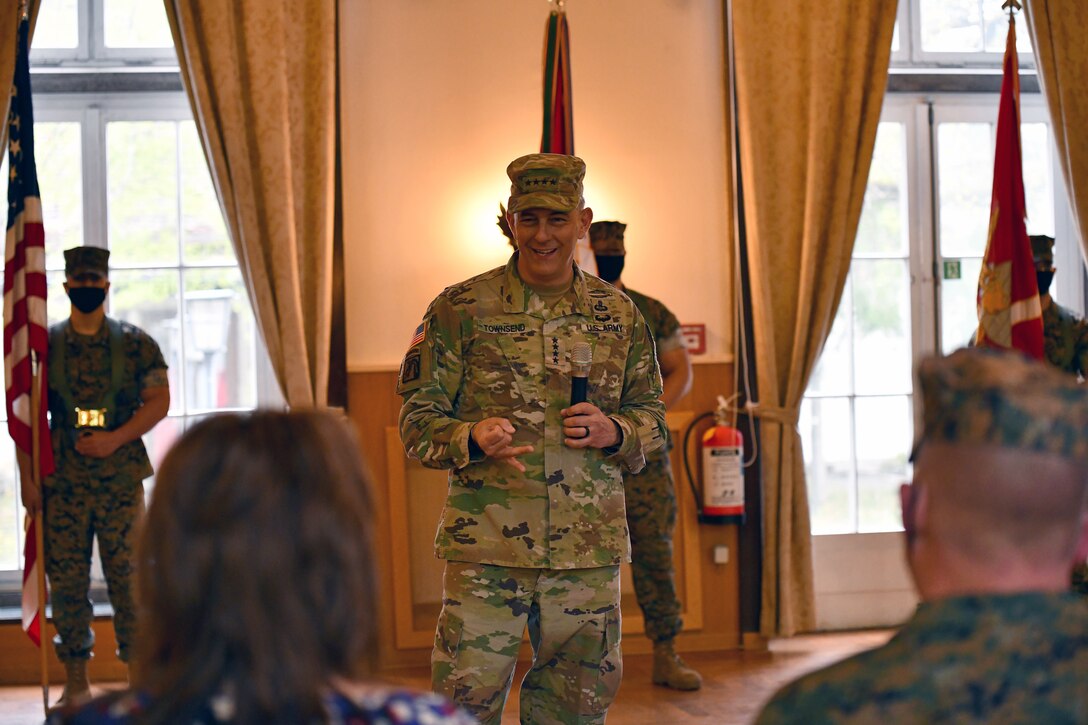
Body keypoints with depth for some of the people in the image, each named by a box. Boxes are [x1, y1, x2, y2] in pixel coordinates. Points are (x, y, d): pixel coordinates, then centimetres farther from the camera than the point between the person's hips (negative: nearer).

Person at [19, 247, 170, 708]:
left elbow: (159, 401, -2)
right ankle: (76, 680, 18)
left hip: (122, 480, -1)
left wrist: (114, 440, -15)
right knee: (66, 580, 6)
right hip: (62, 483, 2)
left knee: (128, 577, 1)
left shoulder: (136, 343, 2)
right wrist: (27, 479, -1)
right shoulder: (43, 345, 6)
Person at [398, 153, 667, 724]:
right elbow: (417, 418, 0)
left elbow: (652, 416, 16)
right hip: (485, 545, -3)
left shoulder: (620, 315, 9)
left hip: (589, 549, 3)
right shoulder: (460, 309, -1)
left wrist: (613, 432, -7)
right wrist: (473, 437, -21)